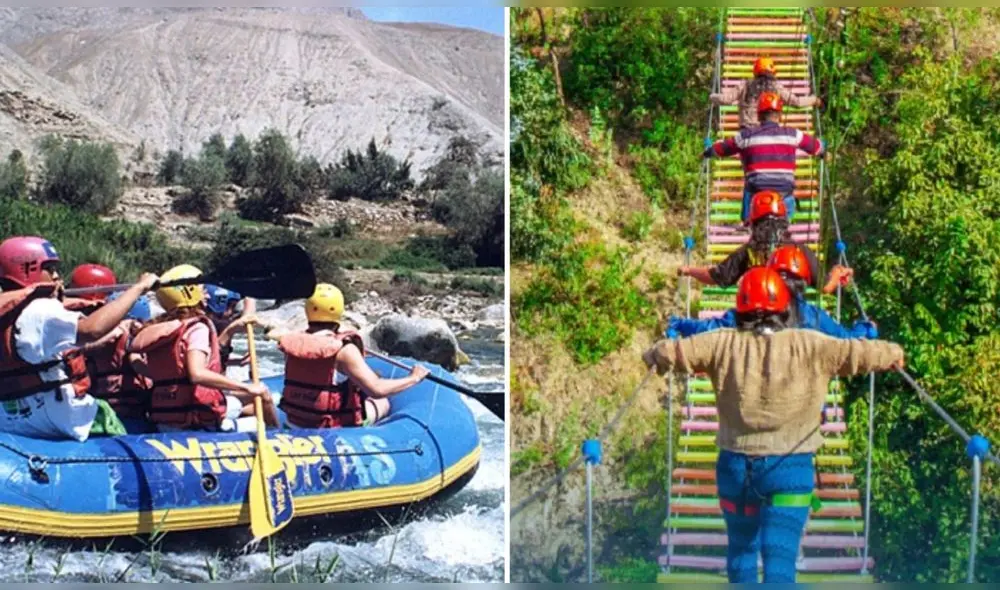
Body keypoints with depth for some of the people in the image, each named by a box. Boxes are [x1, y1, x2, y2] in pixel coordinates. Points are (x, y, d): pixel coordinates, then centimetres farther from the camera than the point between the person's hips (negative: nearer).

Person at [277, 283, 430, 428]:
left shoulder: (292, 344, -8)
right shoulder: (343, 349, -24)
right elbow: (376, 389, -28)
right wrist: (413, 378, -14)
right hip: (334, 428, -5)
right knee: (382, 402, 20)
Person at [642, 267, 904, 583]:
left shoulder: (724, 343, -4)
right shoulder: (809, 346, -8)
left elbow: (667, 352, -5)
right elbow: (862, 352, -7)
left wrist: (656, 356, 18)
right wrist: (894, 354, 14)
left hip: (736, 465, 2)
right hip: (790, 467, -2)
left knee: (741, 548, 22)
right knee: (780, 554, -3)